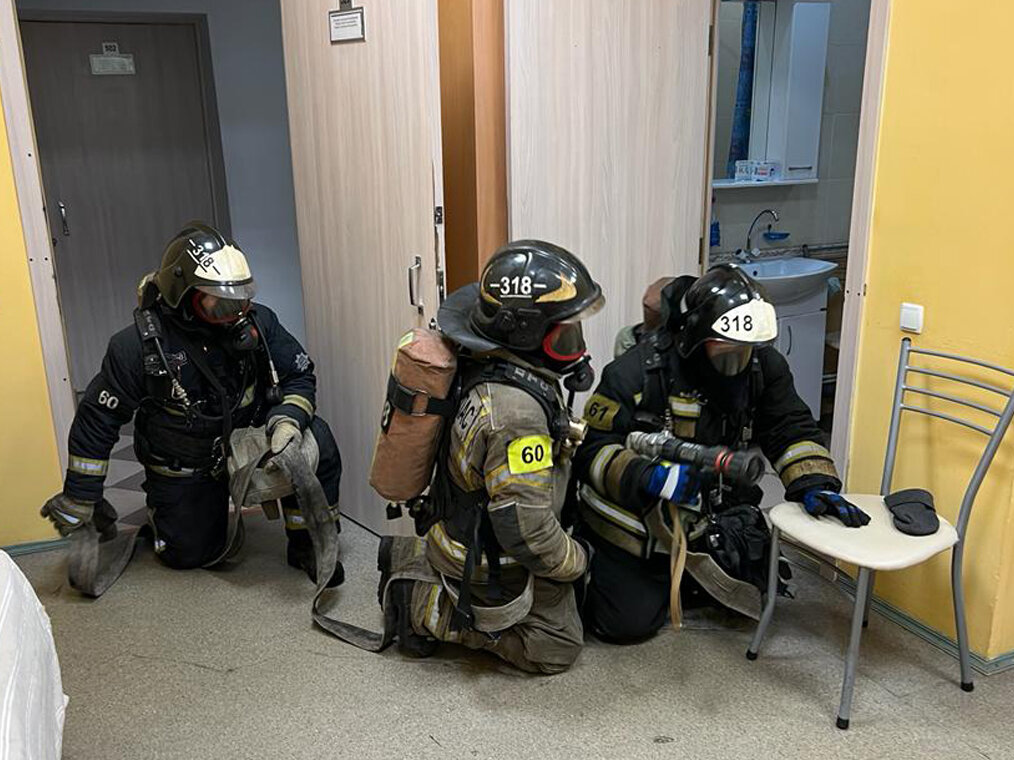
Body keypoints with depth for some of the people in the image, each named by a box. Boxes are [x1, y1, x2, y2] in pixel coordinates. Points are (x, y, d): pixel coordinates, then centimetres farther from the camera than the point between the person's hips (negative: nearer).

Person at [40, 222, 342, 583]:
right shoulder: (138, 345, -23)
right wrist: (78, 500, -6)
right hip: (184, 468, -1)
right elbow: (97, 418, -12)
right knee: (190, 555, 6)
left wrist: (287, 419, -27)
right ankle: (160, 510, 40)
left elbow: (299, 375, -5)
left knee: (317, 440, -24)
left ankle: (306, 544, -6)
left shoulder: (256, 321, -16)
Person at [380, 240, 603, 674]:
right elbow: (526, 528, -32)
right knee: (556, 649, 9)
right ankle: (426, 610, 5)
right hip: (493, 566, -8)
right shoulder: (515, 411, -36)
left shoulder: (485, 365, -6)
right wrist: (575, 562, -13)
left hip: (465, 528, 8)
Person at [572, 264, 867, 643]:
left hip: (710, 516, 5)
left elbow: (791, 428, -2)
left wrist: (814, 484, -19)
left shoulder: (763, 365, -9)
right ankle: (590, 561, 26)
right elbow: (591, 451, -21)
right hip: (633, 517, -5)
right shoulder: (634, 373, -23)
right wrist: (648, 477, -37)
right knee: (629, 623, -5)